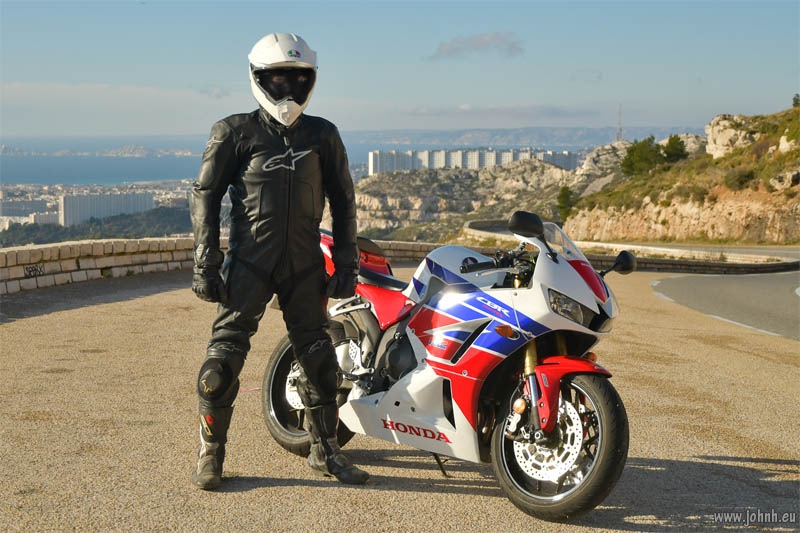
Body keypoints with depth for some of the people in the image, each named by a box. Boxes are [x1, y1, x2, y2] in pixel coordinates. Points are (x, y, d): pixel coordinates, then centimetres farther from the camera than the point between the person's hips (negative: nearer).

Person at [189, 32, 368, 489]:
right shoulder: (236, 133, 1)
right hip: (249, 262, -3)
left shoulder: (323, 135, 10)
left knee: (318, 356, 7)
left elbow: (343, 200, 16)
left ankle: (325, 450, 21)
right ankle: (211, 452, 8)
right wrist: (206, 264, -6)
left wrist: (347, 263, 10)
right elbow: (205, 196, 1)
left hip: (305, 264, 3)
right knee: (226, 352, -6)